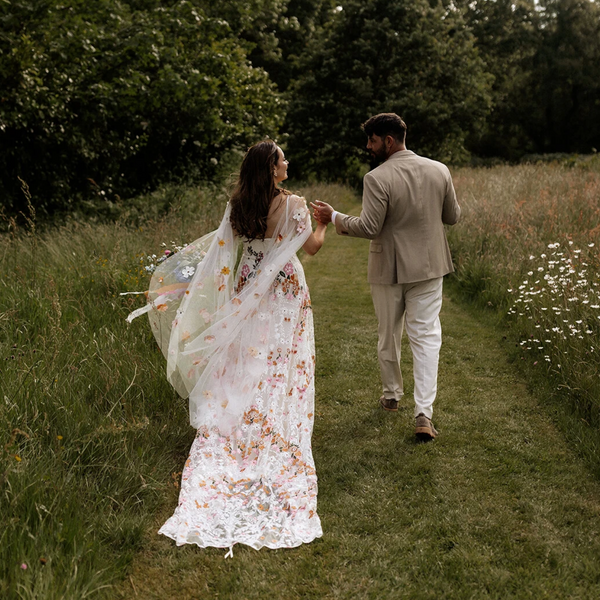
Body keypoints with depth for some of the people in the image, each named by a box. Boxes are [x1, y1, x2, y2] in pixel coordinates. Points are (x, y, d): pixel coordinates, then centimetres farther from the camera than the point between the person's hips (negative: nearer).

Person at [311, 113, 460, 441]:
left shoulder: (377, 178, -17)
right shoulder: (439, 170, -2)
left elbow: (369, 227, -19)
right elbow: (452, 216, 6)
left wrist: (334, 216, -6)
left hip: (389, 269, -3)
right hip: (428, 266, 3)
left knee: (388, 335, 16)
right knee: (425, 335, 4)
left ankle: (392, 394, 35)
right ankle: (423, 412, -3)